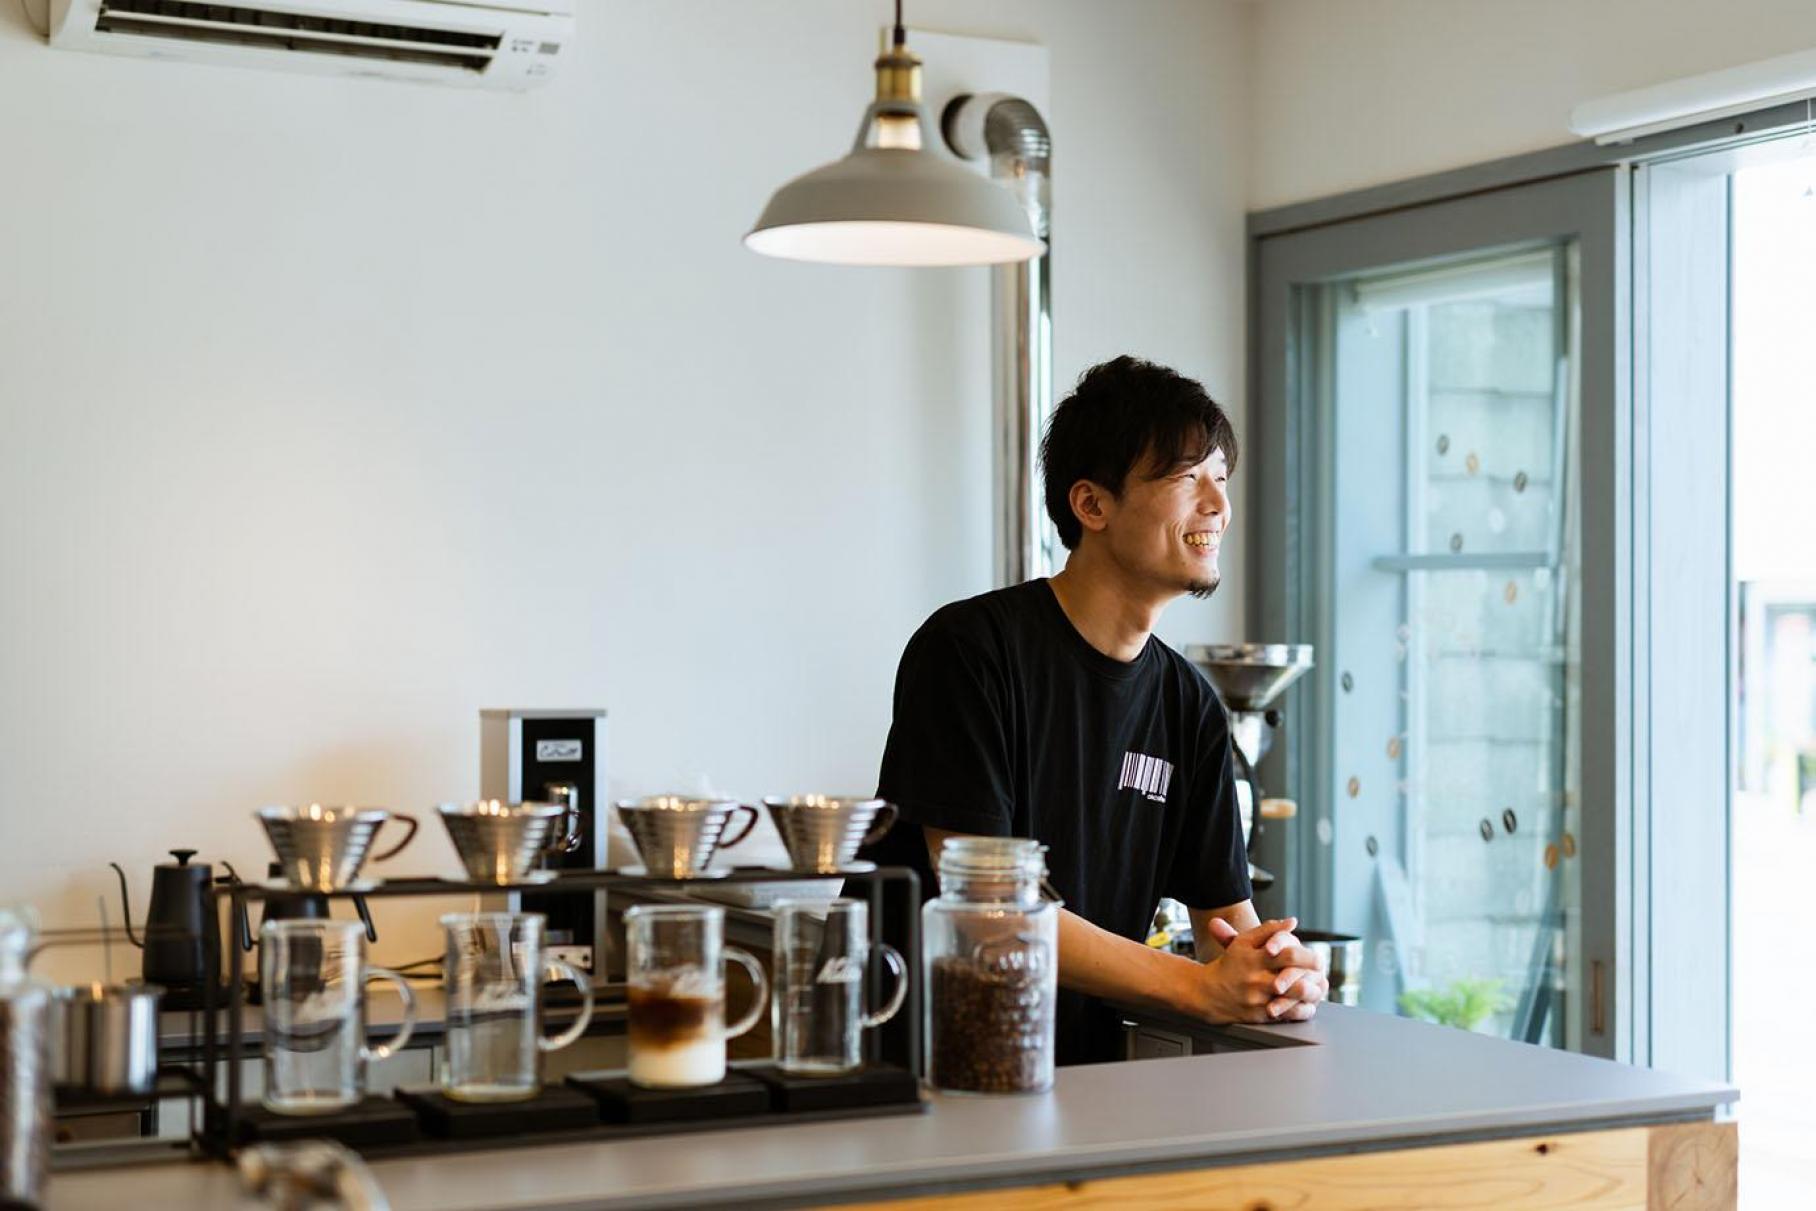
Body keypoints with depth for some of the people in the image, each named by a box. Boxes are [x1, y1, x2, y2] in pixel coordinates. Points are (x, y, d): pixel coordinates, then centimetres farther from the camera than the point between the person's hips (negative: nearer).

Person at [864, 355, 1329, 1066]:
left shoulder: (1190, 708, 11)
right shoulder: (970, 648, -9)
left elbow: (1231, 919, 10)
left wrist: (1286, 977, -14)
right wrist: (1202, 988, -20)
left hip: (1087, 1079, 5)